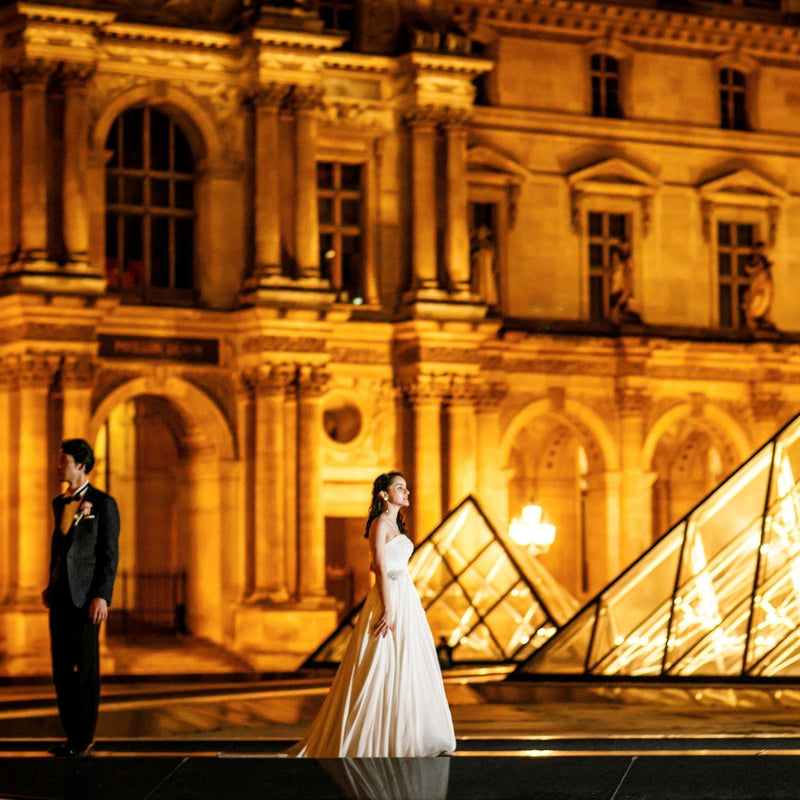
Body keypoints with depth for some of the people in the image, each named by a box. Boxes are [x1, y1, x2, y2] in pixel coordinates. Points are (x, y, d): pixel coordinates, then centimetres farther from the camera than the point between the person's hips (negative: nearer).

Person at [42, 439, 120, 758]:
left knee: (86, 669, -2)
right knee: (62, 669, 6)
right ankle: (71, 734, 13)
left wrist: (102, 596, -15)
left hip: (86, 597, -6)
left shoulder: (103, 503, -5)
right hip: (61, 597, 7)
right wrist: (50, 586, 17)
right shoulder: (60, 503, 15)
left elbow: (110, 554, -8)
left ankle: (83, 738, 5)